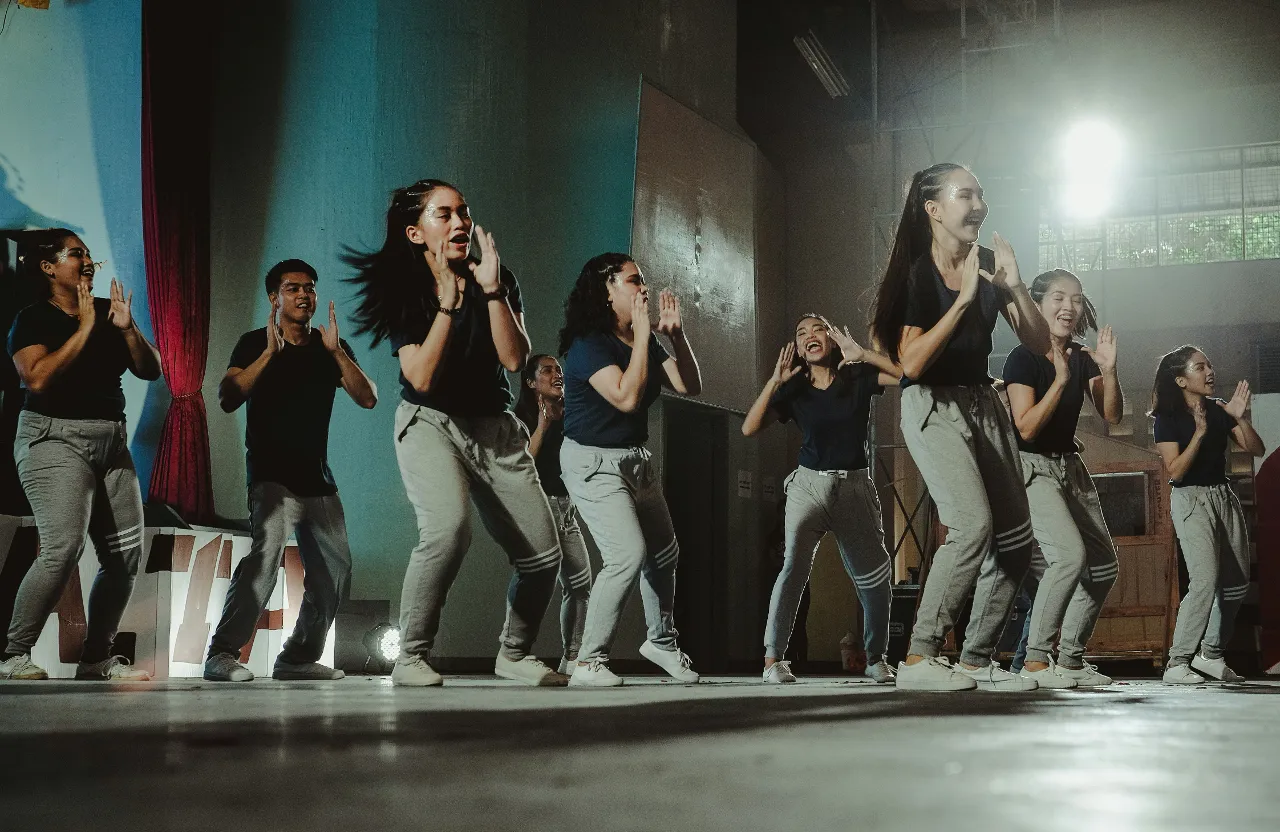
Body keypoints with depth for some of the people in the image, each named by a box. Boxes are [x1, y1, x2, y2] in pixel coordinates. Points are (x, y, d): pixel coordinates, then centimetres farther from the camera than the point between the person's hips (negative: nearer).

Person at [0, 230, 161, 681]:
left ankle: (96, 659, 10)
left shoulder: (109, 310, 13)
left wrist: (127, 328, -8)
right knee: (63, 546, -23)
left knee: (126, 554, 0)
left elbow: (151, 370, 9)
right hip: (55, 440, -6)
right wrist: (84, 329, -16)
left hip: (111, 443, 7)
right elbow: (38, 378, -19)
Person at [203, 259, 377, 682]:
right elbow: (227, 400, -14)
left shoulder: (331, 347, 10)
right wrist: (269, 353, -20)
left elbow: (367, 398, -2)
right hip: (271, 475, -6)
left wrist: (336, 351, -13)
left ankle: (299, 657, 17)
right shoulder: (254, 343, 0)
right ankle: (221, 654, -27)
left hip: (318, 478, 6)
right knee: (267, 551, -27)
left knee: (335, 571, 5)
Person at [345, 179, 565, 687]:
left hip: (495, 428, 4)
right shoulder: (403, 292, -5)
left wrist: (491, 289, -20)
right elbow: (423, 378, -17)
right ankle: (411, 658, -18)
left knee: (543, 555, -2)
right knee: (449, 527, -33)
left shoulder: (498, 279, 2)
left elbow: (515, 359, -12)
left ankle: (514, 653, 25)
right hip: (429, 423, -4)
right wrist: (448, 301, -21)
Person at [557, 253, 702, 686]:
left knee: (664, 553, 16)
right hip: (594, 463, -9)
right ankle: (589, 663, -13)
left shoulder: (644, 343, 8)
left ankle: (662, 641, 38)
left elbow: (691, 386, 4)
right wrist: (643, 334, -26)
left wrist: (675, 334, -7)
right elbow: (627, 397, -30)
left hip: (636, 460, 9)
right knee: (629, 554, -22)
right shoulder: (588, 345, -17)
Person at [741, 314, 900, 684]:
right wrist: (775, 381, -13)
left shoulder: (857, 377, 2)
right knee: (795, 564, -22)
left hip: (855, 486, 1)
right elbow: (749, 428, -5)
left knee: (874, 576, 6)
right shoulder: (794, 390, 3)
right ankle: (773, 659, -22)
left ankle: (876, 659, 24)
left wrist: (862, 355, -18)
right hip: (809, 484, -1)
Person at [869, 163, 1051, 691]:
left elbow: (1039, 344, 3)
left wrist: (1014, 287, -12)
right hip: (932, 406, -7)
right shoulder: (917, 274, -12)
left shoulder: (988, 264, 5)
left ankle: (977, 660, 12)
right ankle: (919, 658, -20)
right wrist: (963, 300, -25)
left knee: (1016, 541, 3)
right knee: (972, 524, -25)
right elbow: (910, 363, -23)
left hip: (983, 404, 7)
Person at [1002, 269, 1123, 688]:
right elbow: (1027, 428, -21)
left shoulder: (1082, 359, 5)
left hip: (1069, 465, 8)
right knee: (1070, 553, -26)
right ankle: (1035, 660, -20)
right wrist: (1061, 379, -28)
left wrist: (1108, 370, -15)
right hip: (1032, 467, -8)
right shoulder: (1023, 358, -14)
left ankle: (1070, 659, 19)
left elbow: (1112, 415, 0)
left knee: (1104, 566, 9)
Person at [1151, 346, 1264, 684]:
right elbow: (1175, 471, -17)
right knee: (1205, 579, -21)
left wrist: (1240, 418, -13)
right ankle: (1177, 663, -18)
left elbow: (1257, 449, 3)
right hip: (1190, 500, -7)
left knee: (1237, 582, 8)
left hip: (1224, 496, 7)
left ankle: (1211, 654, 23)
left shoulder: (1219, 409, 7)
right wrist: (1199, 433, -26)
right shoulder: (1168, 418, -8)